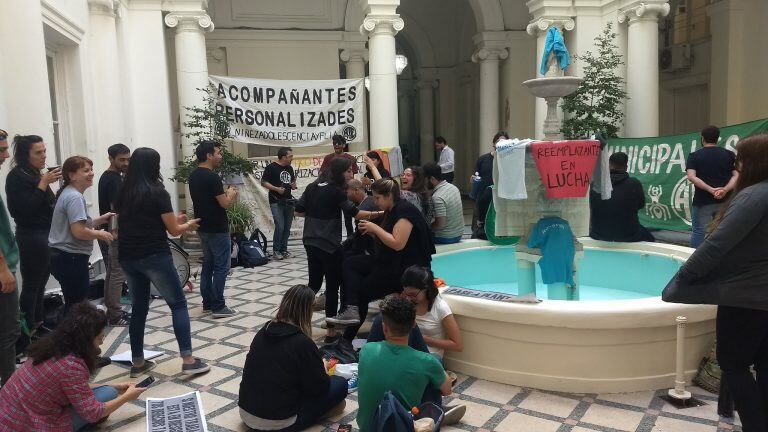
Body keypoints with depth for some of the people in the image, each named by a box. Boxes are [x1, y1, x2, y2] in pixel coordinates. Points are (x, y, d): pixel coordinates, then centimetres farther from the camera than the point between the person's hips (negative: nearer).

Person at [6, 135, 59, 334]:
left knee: (39, 285, 13)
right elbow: (27, 209, -20)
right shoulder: (17, 176, -11)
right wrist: (43, 183, -20)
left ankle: (38, 324, 21)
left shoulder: (35, 174, 13)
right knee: (31, 286, -2)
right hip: (31, 238, -8)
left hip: (45, 236, 8)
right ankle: (28, 330, 5)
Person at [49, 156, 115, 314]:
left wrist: (99, 220, 11)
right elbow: (79, 232, -25)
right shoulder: (75, 197, -17)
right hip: (71, 259, -10)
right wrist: (101, 234, -10)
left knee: (72, 304, 18)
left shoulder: (68, 193, 15)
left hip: (62, 257, 10)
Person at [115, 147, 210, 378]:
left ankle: (138, 362, 21)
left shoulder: (122, 193, 8)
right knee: (178, 304, 2)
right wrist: (188, 225, 13)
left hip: (127, 257, 6)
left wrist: (174, 219, 21)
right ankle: (188, 361, -2)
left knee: (138, 308, 16)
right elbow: (173, 230, -8)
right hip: (154, 257, -6)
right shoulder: (157, 192, -10)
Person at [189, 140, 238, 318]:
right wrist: (230, 194, 2)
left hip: (203, 227, 9)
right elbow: (224, 203, -18)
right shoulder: (212, 177, -19)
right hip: (217, 229, -9)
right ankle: (218, 307, 0)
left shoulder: (193, 176, 9)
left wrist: (225, 194, 12)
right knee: (221, 267, -2)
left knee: (208, 265, 14)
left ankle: (207, 304, 19)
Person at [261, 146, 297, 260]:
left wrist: (293, 185, 4)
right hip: (276, 202, -6)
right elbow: (263, 182, -7)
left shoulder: (290, 168, 15)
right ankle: (276, 250, 2)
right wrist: (276, 188, -19)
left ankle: (284, 249, 17)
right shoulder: (271, 167, -6)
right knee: (280, 226, -11)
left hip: (288, 201, 6)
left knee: (287, 227, 7)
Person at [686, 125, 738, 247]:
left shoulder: (695, 155, 0)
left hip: (702, 201, -2)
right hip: (724, 201, 2)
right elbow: (736, 175, -5)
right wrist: (725, 190, -16)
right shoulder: (729, 154, 6)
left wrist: (711, 189, -17)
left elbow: (691, 177, -14)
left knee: (698, 231, 4)